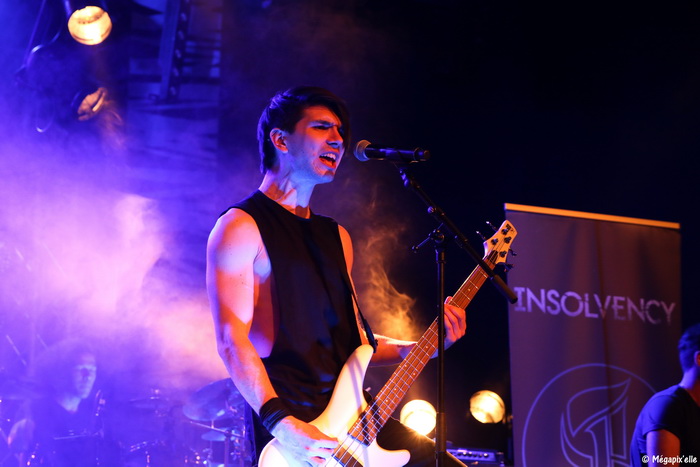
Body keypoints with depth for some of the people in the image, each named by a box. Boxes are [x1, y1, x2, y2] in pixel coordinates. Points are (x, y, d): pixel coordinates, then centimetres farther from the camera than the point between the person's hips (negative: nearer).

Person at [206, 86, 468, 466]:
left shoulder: (335, 237, 20)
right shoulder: (242, 227, -4)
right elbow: (232, 340, -14)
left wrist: (420, 348, 6)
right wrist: (281, 423, -25)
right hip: (292, 429, -8)